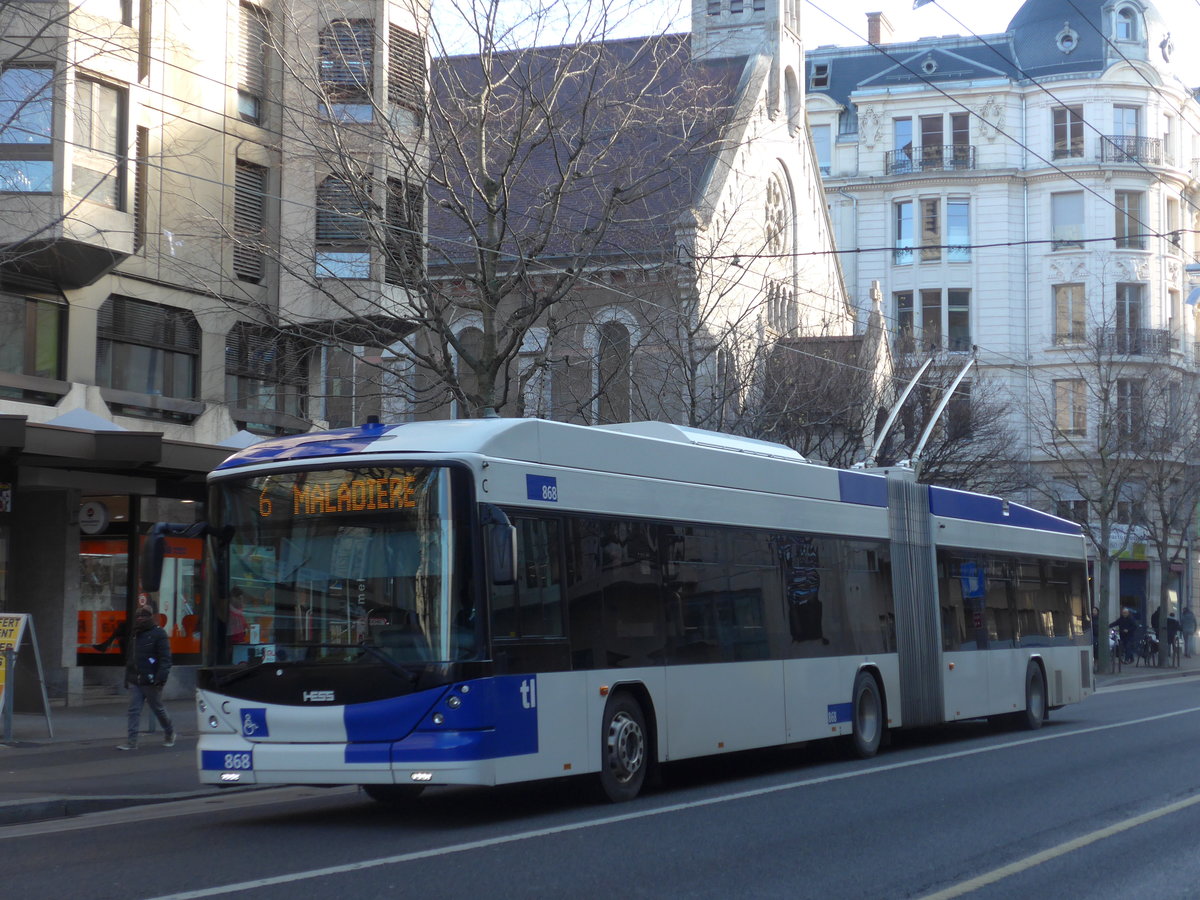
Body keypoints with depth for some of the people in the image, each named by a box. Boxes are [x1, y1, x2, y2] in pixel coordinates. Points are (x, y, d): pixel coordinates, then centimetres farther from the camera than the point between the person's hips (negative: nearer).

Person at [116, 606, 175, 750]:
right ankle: (132, 742, -1)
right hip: (135, 680, 6)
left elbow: (165, 658, -13)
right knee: (134, 710, 0)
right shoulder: (135, 635, 15)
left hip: (150, 681, -6)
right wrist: (127, 678, 18)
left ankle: (169, 732, 28)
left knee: (158, 708, 6)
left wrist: (160, 677, -21)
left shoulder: (158, 633, -7)